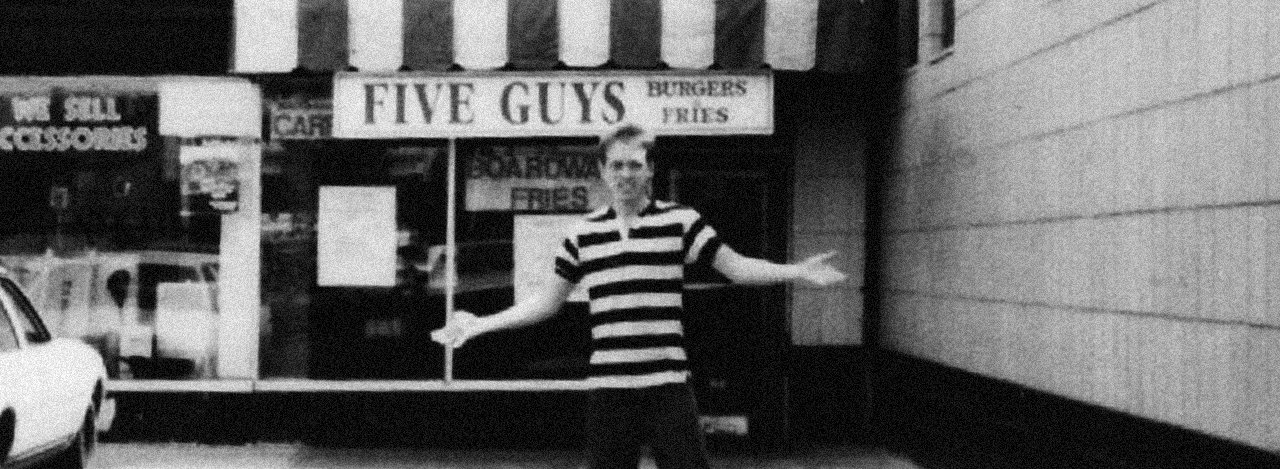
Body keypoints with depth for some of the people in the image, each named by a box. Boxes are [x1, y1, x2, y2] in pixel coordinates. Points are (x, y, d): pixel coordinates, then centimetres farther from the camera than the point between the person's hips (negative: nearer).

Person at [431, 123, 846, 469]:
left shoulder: (680, 221, 2)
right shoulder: (584, 232, 9)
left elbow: (737, 267, 3)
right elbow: (548, 301, 15)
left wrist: (797, 271, -11)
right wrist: (480, 325, 9)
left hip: (668, 385, -2)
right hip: (607, 387, 2)